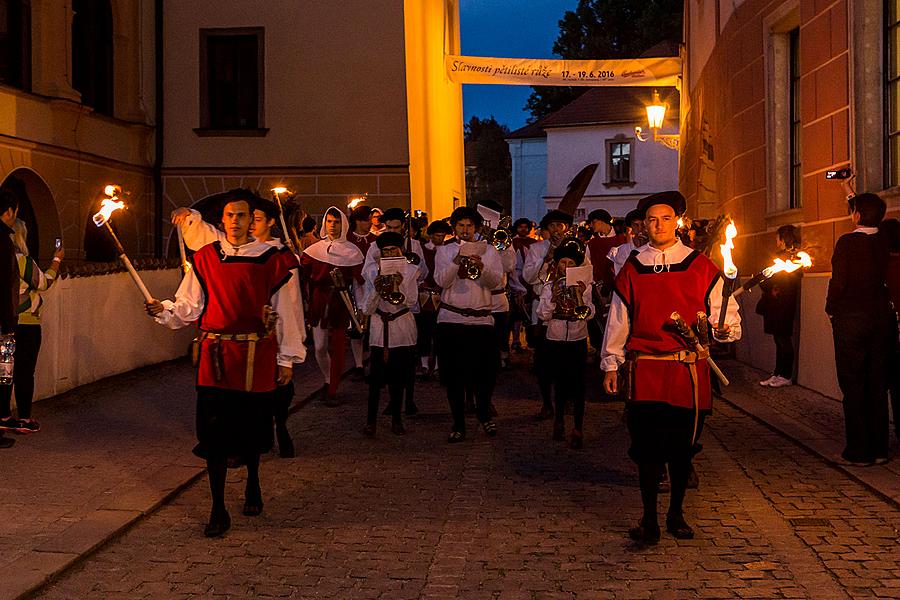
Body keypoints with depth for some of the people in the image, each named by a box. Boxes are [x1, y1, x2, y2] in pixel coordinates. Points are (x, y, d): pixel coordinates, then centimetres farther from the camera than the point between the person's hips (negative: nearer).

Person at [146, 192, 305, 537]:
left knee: (253, 427, 11)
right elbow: (189, 306, 9)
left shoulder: (273, 260, 1)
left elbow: (286, 314, 3)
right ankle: (218, 510, 5)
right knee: (214, 429, -4)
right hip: (215, 354, 1)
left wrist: (287, 360, 3)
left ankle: (252, 485, 39)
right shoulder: (205, 258, 7)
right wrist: (164, 311, -12)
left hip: (256, 357, -1)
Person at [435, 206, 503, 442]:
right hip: (452, 318, -1)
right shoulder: (444, 251, 7)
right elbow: (441, 281, -8)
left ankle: (484, 415, 28)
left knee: (485, 372, 3)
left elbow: (495, 281, -4)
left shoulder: (488, 250, 9)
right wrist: (457, 261, -20)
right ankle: (458, 424, 11)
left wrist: (481, 268, -23)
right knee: (454, 374, 0)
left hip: (481, 318, 1)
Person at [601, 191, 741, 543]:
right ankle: (649, 519, 9)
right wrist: (611, 364, 14)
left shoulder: (701, 267, 5)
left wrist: (725, 327, -17)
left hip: (689, 369, 0)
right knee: (648, 446, -3)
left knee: (683, 446, 8)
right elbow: (618, 320, 14)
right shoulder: (632, 269, 8)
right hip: (646, 370, 0)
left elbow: (724, 312, 6)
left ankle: (676, 514, 26)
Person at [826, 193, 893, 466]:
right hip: (882, 318, 6)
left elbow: (838, 281, -17)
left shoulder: (847, 242, -13)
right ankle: (879, 449, 17)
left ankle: (859, 451, 3)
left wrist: (831, 310, 2)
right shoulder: (884, 243, 4)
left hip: (851, 319, -6)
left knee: (853, 385, 1)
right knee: (877, 384, 11)